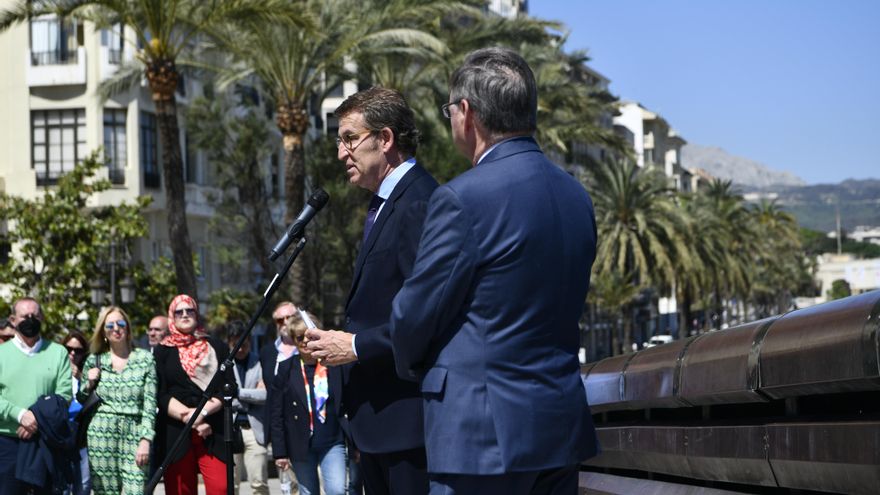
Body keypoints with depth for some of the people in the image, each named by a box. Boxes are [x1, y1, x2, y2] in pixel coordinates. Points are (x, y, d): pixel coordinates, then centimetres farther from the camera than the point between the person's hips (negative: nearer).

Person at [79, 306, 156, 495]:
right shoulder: (94, 361, 11)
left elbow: (150, 403, 2)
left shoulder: (145, 358, 6)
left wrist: (145, 439, -7)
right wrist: (89, 384, -1)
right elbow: (82, 402, 19)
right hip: (101, 434, 2)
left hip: (134, 435, -2)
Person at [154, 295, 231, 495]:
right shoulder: (162, 352, 12)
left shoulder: (216, 348, 13)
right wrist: (188, 417, -10)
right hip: (175, 432, 0)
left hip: (213, 432, 0)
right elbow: (161, 396, 2)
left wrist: (203, 412, -10)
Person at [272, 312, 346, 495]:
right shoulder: (286, 369, 2)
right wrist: (279, 452, -3)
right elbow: (277, 415, 1)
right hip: (301, 445, 1)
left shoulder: (335, 365, 1)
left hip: (332, 442, -1)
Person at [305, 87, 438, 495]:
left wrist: (356, 346, -17)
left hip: (408, 418, -10)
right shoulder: (385, 205, 18)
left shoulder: (420, 204, -15)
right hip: (378, 419, 10)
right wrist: (341, 338, 7)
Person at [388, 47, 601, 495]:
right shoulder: (576, 196, 10)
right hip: (563, 425, 8)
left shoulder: (462, 199, -14)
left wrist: (414, 367, 14)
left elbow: (414, 316, -7)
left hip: (484, 432, -8)